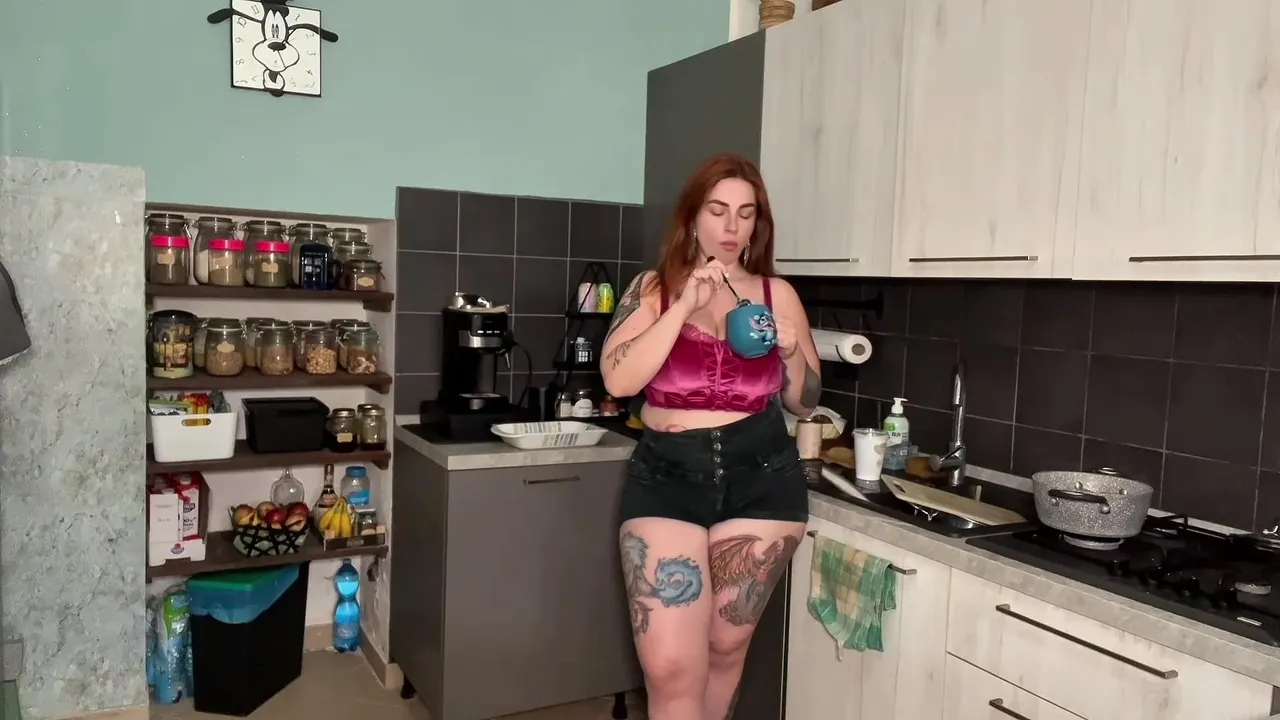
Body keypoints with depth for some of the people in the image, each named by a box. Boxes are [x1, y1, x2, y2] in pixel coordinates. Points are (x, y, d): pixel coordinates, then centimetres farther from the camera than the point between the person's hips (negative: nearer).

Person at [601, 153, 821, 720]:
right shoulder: (652, 289, 4)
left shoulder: (777, 294, 7)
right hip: (666, 477, -1)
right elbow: (618, 380, -11)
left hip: (760, 477, 2)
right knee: (670, 666, -8)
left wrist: (791, 350, -8)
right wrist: (685, 305, -16)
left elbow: (804, 404, 12)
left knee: (725, 646, 13)